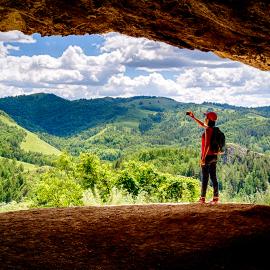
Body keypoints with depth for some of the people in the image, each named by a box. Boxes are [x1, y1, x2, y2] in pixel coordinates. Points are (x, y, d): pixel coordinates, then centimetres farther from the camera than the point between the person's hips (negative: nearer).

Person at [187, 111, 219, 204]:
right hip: (214, 156, 8)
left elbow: (207, 145, -21)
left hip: (207, 156, -8)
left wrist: (203, 158, -19)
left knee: (205, 178, -1)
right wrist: (193, 117, 32)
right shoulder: (214, 129, 10)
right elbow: (202, 125, 28)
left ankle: (202, 198, 6)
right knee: (213, 177, 9)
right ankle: (216, 197, 10)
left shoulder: (208, 130, -16)